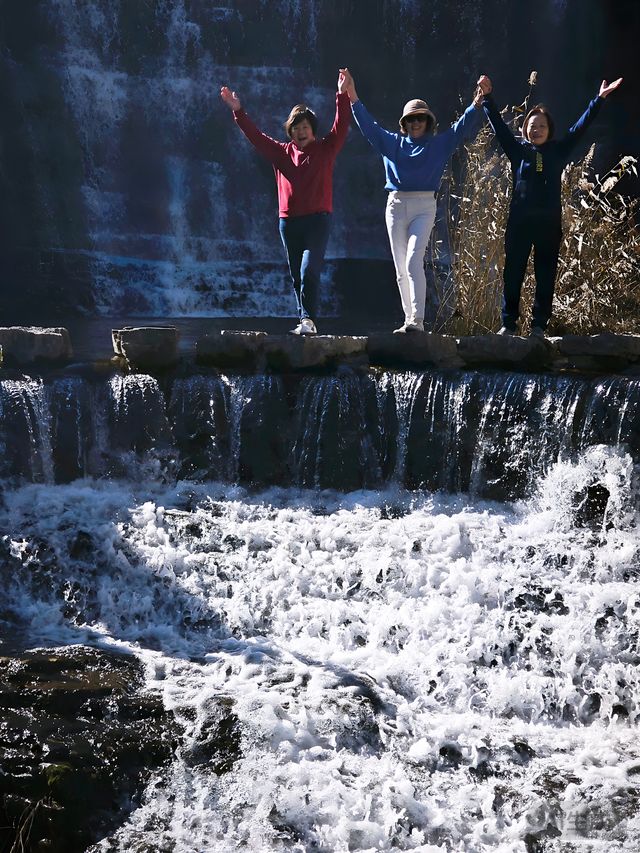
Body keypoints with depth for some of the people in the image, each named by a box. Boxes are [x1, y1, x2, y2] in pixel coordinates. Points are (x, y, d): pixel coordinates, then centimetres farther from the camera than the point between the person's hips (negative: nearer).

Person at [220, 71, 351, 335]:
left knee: (309, 271, -17)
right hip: (288, 221, 4)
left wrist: (342, 95, -18)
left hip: (317, 219, -4)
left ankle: (308, 320, -21)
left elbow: (341, 126, -7)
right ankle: (305, 322, 13)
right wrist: (238, 111, 3)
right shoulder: (282, 152, 13)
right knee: (296, 276, 7)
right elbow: (255, 135, 11)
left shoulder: (325, 149, 5)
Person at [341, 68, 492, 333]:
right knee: (401, 268, 4)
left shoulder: (440, 144, 9)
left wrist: (478, 101, -11)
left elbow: (464, 127, 3)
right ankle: (409, 320, 11)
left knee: (414, 262, -19)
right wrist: (353, 98, 1)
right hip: (396, 205, 3)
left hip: (424, 206, -3)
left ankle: (417, 320, -25)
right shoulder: (392, 143, 14)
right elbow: (368, 125, 11)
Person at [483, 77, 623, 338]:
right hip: (519, 221, -1)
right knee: (513, 274, 0)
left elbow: (581, 127, 8)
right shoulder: (518, 149, 7)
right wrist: (487, 99, -3)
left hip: (549, 222, 1)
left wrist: (600, 99, 4)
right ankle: (508, 324, 5)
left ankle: (538, 326, 7)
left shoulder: (558, 150, 9)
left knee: (546, 277, 2)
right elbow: (498, 125, 4)